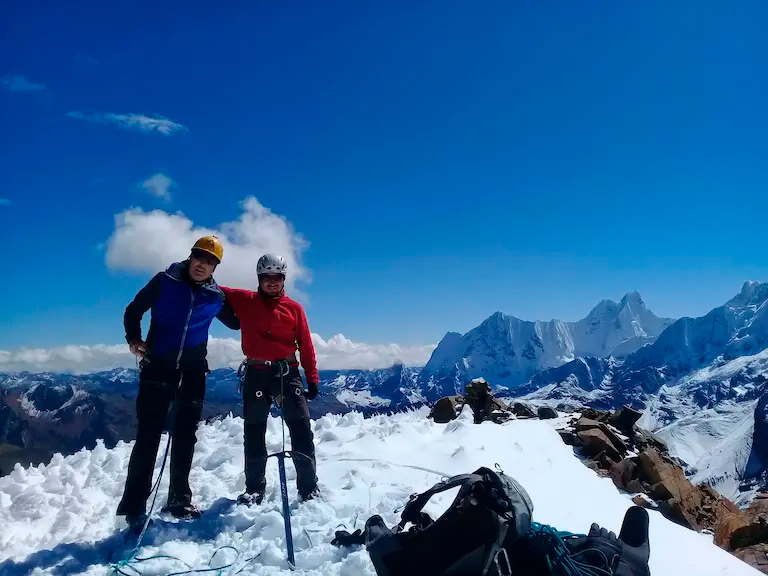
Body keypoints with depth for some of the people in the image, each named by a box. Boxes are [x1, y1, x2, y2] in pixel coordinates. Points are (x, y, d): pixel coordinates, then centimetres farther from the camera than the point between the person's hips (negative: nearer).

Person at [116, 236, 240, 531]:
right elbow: (133, 311, 5)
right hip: (157, 368, -3)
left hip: (193, 373, 3)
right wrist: (134, 339, -8)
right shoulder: (165, 281, -3)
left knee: (185, 437, 11)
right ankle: (134, 507, 2)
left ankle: (179, 498, 25)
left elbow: (235, 322, 19)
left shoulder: (216, 297, 3)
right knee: (148, 437, -5)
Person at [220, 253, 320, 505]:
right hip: (256, 374, 1)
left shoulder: (294, 308, 4)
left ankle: (309, 488, 8)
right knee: (254, 433, 9)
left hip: (287, 373, 0)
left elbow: (306, 345, 4)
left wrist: (312, 379, 0)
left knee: (301, 431, -2)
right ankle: (254, 489, 23)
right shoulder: (244, 300, 5)